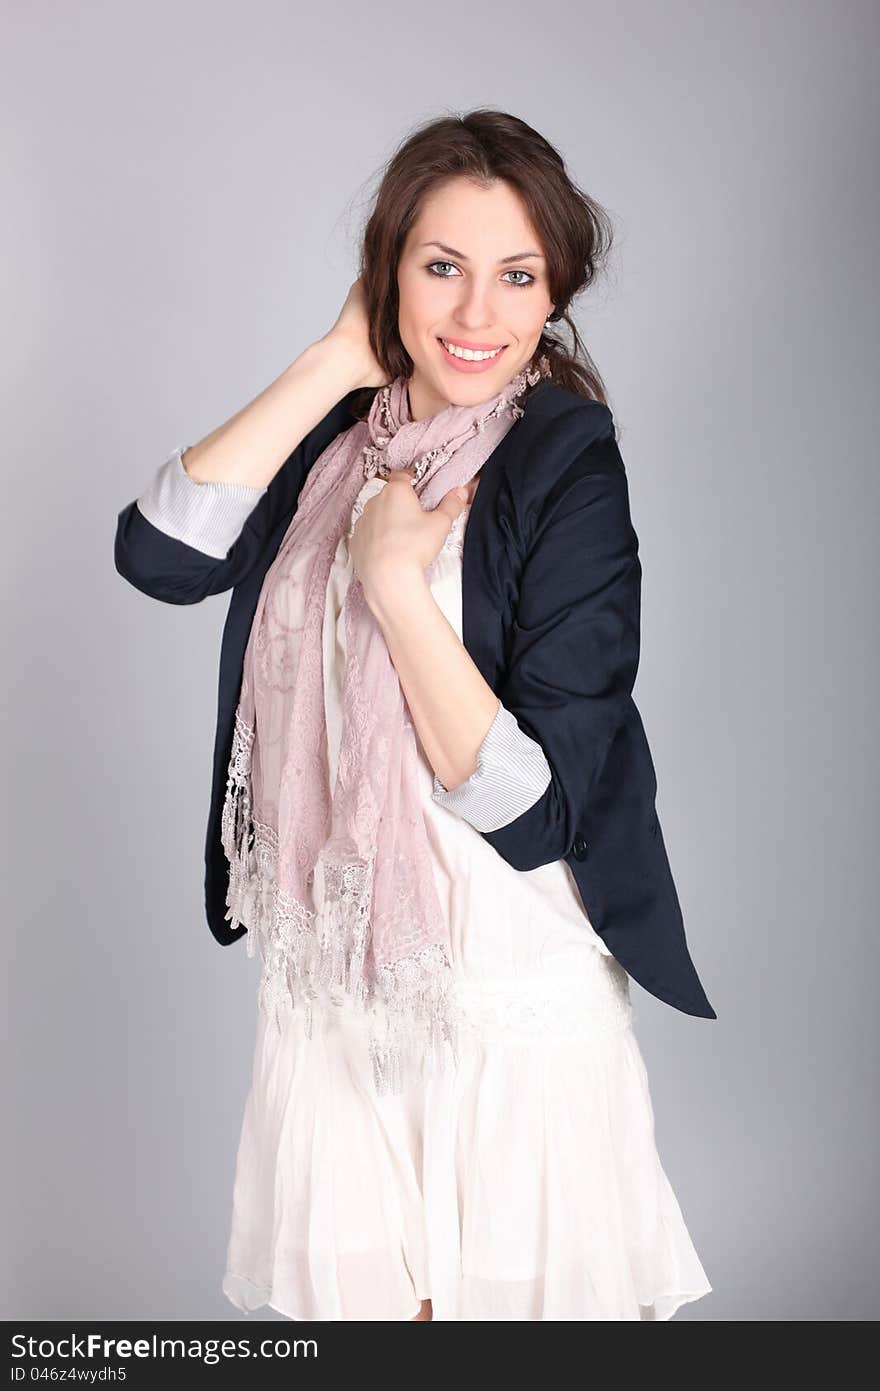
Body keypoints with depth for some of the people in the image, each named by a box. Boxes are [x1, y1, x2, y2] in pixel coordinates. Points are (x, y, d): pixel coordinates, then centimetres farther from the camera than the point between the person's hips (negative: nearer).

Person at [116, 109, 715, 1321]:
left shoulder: (572, 470, -15)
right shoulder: (342, 436, 1)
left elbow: (528, 806, -18)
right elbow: (156, 553, -17)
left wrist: (396, 580, -23)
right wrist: (335, 363, -14)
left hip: (509, 1001, -4)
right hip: (331, 981, 4)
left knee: (504, 1288, 14)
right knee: (360, 1291, 18)